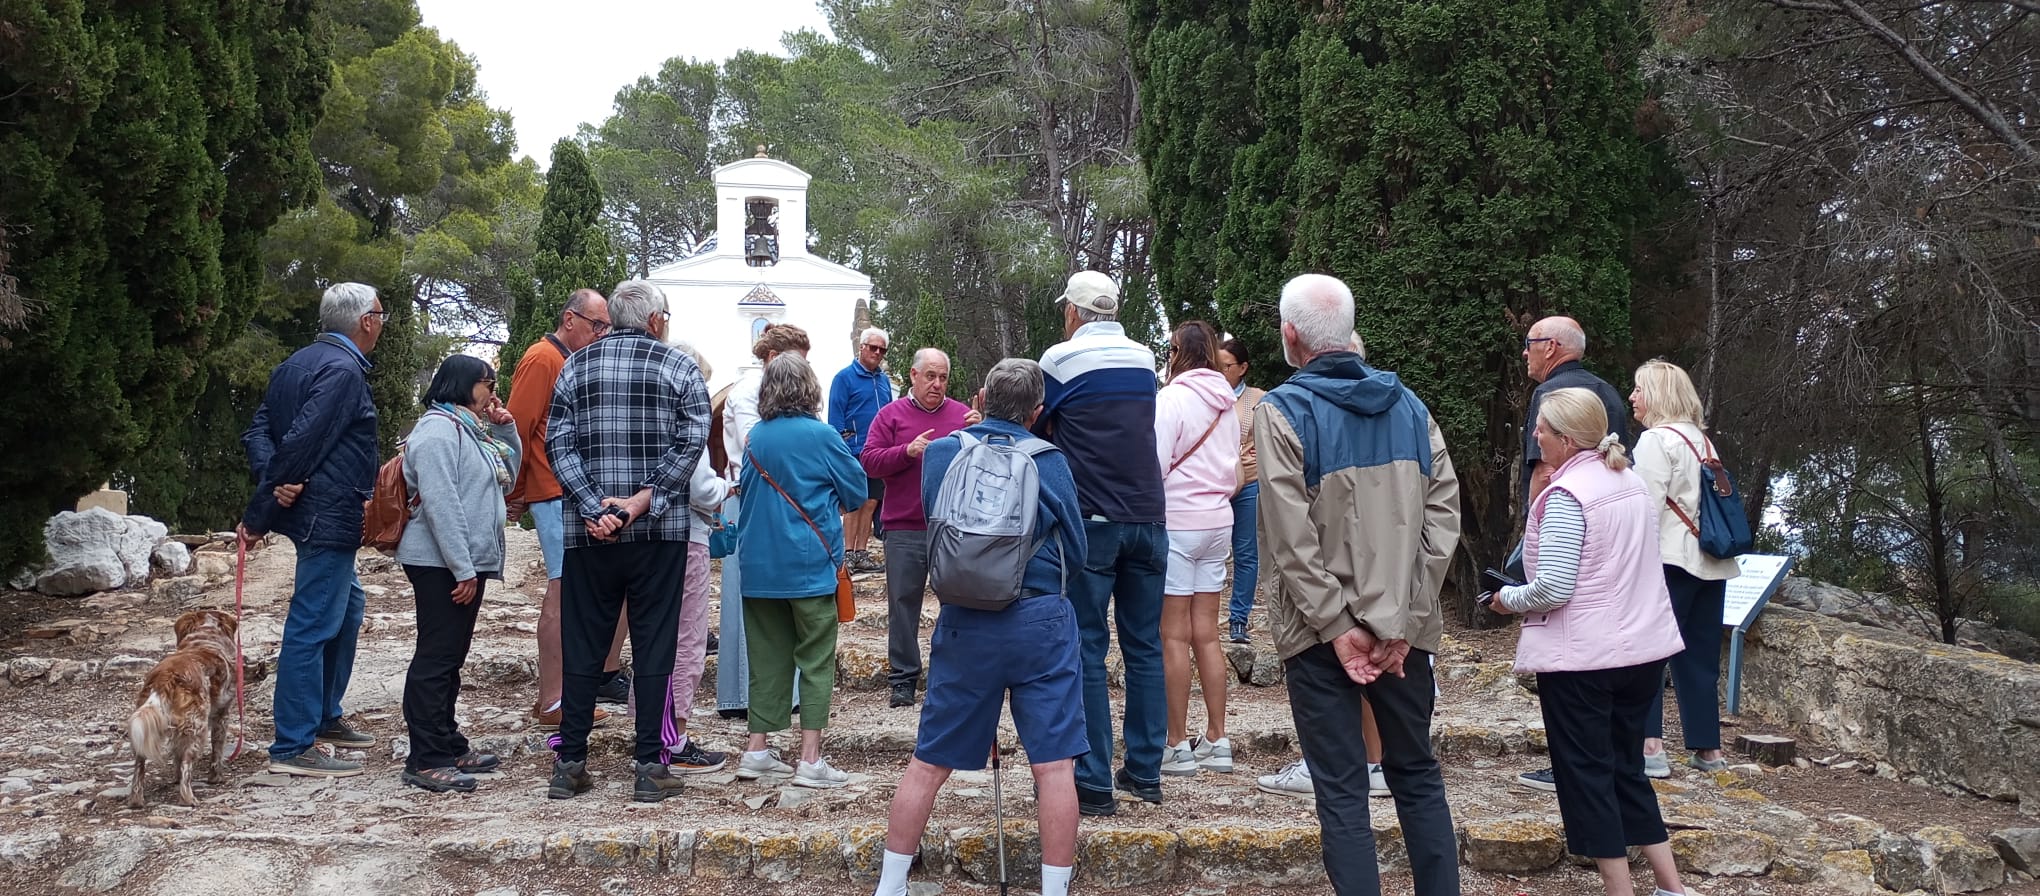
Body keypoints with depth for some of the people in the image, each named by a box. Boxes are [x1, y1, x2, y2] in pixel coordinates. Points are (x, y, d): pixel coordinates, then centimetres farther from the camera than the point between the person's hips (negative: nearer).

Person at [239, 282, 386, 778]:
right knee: (313, 627, -6)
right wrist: (259, 516, -17)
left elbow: (258, 432, 8)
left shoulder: (297, 364, 15)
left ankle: (324, 716, 33)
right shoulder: (343, 371, -16)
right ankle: (293, 748, -2)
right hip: (329, 516, -10)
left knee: (348, 606, 23)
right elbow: (300, 444, -22)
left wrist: (273, 483, -9)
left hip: (313, 512, 10)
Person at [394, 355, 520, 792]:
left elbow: (507, 478, 27)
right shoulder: (439, 429, -13)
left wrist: (507, 431, 12)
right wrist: (462, 569, -24)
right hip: (441, 564, -10)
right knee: (436, 658, -8)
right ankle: (425, 761, -6)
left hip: (466, 563, 10)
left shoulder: (469, 429, 19)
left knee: (450, 658, 15)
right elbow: (440, 502, -21)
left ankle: (449, 747, 23)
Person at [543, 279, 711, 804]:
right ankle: (650, 767, 4)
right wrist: (644, 500, -13)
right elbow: (691, 442, -10)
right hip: (660, 530, -2)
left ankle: (570, 765, 11)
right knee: (654, 646, 4)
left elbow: (558, 443, -2)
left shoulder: (576, 366, 8)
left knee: (582, 647, 8)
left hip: (589, 531, 2)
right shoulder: (679, 367, 2)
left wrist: (594, 509, -9)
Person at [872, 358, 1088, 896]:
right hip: (1041, 620, -2)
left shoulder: (938, 454, 2)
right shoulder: (1049, 462, -4)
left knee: (929, 761, 12)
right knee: (1053, 764, 3)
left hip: (963, 625, 2)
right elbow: (1075, 554, 5)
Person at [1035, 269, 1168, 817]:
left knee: (1087, 649, 0)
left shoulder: (1060, 359, -4)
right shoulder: (1145, 360, 11)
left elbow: (1037, 428, 7)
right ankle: (1145, 772, 16)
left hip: (1090, 520, -5)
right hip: (1148, 519, 5)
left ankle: (1094, 784, -1)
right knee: (1145, 646, 11)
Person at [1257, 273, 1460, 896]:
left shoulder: (1284, 410, -9)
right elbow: (1443, 513, -2)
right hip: (1404, 626, 4)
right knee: (1417, 774, 17)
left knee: (1342, 791, 2)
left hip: (1322, 631, -4)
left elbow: (1291, 537, -17)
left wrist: (1337, 626, -13)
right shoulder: (1407, 404, 5)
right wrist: (1403, 619, -5)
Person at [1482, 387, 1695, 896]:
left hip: (1582, 657, -8)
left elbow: (1552, 589, -22)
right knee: (1627, 768, 18)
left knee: (1586, 775, 4)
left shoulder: (1565, 496, -18)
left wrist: (1508, 599, -4)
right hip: (1643, 647, 8)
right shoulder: (1632, 483, 9)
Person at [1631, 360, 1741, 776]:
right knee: (1700, 656, 12)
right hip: (1711, 564, 8)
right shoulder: (1702, 440, 17)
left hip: (1670, 560, -8)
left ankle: (1650, 747, -17)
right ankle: (1708, 749, 16)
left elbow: (1649, 507, -14)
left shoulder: (1656, 440, -8)